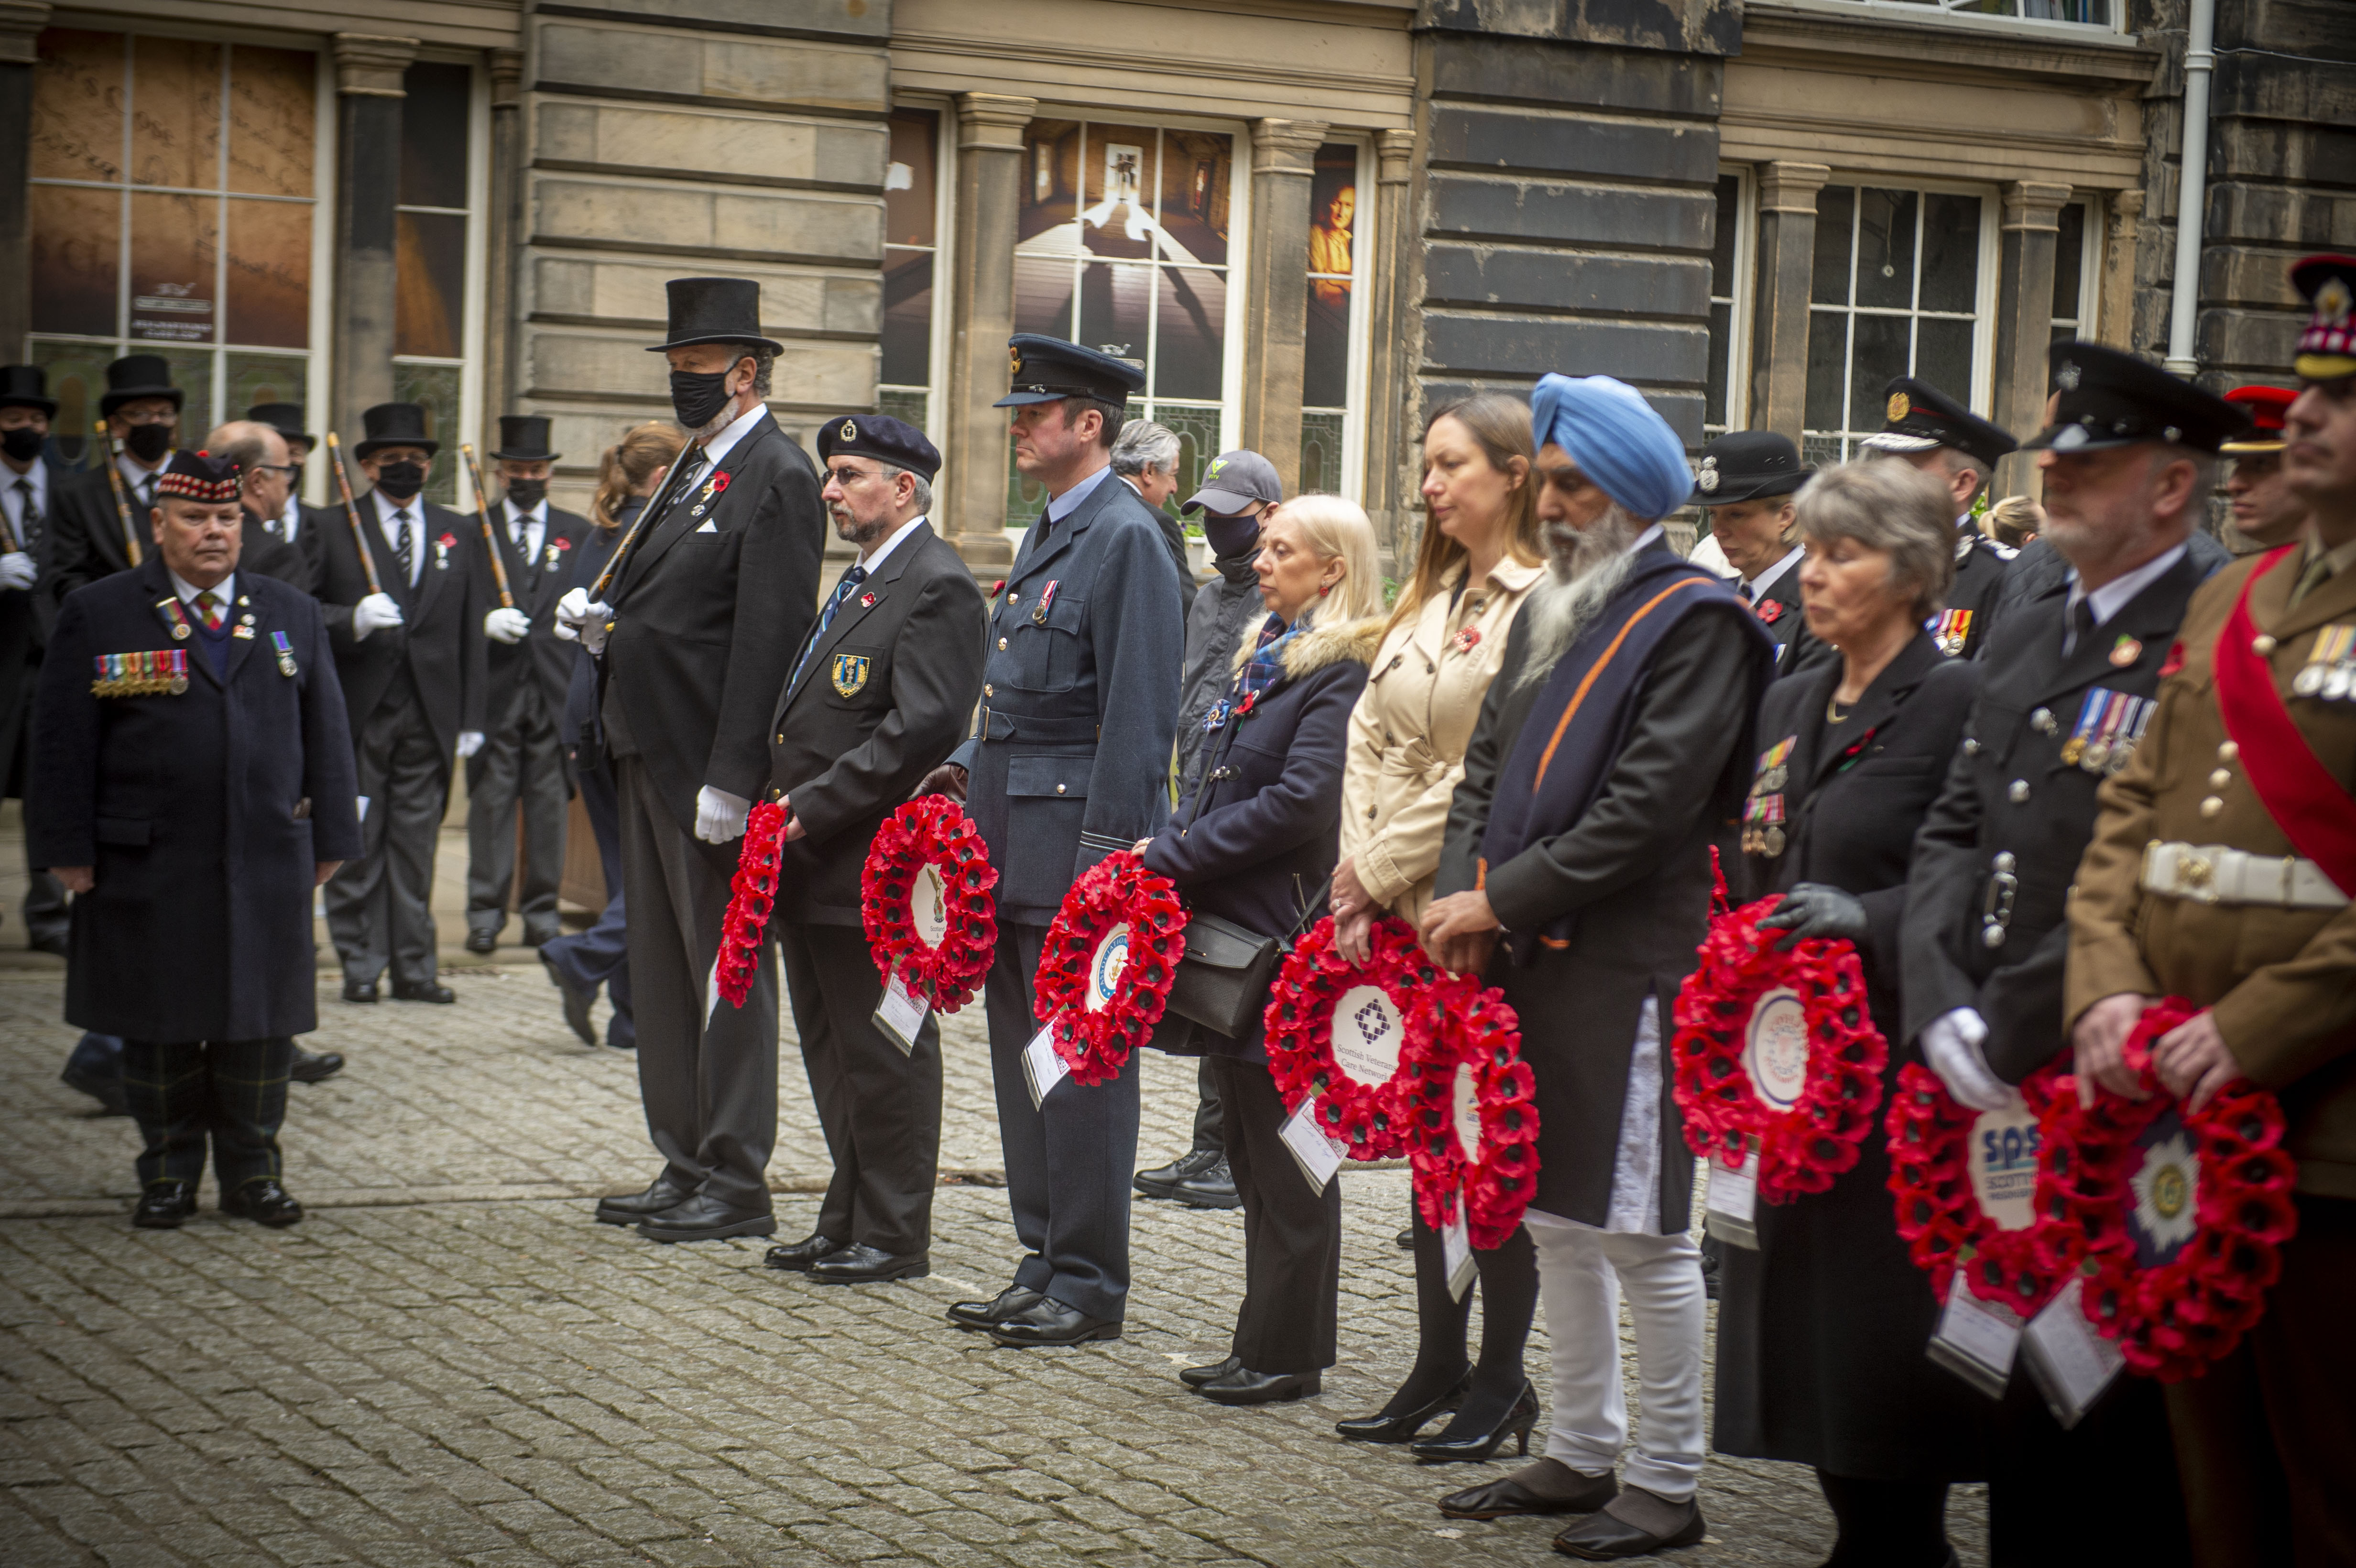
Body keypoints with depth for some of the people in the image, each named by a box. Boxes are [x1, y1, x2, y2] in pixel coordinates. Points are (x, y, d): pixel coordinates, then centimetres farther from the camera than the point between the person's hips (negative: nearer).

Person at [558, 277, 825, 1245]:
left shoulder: (777, 480, -13)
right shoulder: (692, 469, 17)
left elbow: (770, 639, -19)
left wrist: (729, 780, -22)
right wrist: (600, 620, 1)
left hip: (708, 764, -10)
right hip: (649, 754, 10)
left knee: (726, 966, -3)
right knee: (663, 970, 13)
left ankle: (736, 1183, 3)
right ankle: (685, 1169, 21)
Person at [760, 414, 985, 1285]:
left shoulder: (937, 586, -13)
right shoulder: (861, 579, 18)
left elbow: (924, 725, -22)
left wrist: (812, 809, -20)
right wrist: (784, 801, 9)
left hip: (871, 864, -10)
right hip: (812, 866, 10)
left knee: (884, 1054, -2)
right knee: (834, 1051, 16)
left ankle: (893, 1237, 6)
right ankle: (848, 1222, 25)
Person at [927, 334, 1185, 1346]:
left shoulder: (1126, 539, -12)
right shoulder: (1046, 534, 17)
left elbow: (1138, 713, -17)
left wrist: (1108, 851, -20)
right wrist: (968, 764, 12)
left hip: (1078, 838, -10)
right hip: (1013, 826, 10)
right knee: (1021, 1051, 13)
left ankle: (1089, 1287, 4)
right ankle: (1044, 1266, 21)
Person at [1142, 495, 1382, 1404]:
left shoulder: (1345, 672, -12)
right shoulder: (1264, 656, 17)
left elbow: (1299, 803, -20)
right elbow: (1211, 780, 20)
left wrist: (1171, 856, -16)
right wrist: (1170, 852, 1)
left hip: (1283, 933, -9)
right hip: (1225, 927, 9)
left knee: (1285, 1152, -1)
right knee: (1250, 1148, 13)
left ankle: (1286, 1353, 6)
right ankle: (1261, 1345, 21)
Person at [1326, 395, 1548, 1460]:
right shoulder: (1428, 600, 15)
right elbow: (1369, 742, 13)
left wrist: (1377, 872, -11)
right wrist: (1356, 885, 1)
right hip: (1401, 918, 8)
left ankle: (1502, 1376, 10)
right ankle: (1438, 1368, 19)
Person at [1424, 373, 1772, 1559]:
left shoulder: (1694, 622, -10)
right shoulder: (1549, 612, 16)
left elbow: (1645, 807, -18)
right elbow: (1488, 767, 15)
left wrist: (1503, 900, -16)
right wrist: (1461, 899, -2)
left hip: (1627, 964, -8)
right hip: (1530, 956, 8)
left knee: (1639, 1230, -2)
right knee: (1555, 1217, 15)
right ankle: (1581, 1452, 27)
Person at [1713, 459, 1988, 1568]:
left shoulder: (1959, 699, -7)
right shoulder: (1788, 705, 16)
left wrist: (1869, 918, -24)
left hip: (1895, 1056, -7)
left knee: (1885, 1305, -5)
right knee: (1802, 1300, 9)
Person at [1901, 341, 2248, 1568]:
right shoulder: (2031, 637, 16)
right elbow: (1953, 831, 12)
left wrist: (2009, 1035, -17)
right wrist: (1941, 1011, -4)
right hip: (1995, 1098, 8)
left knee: (2111, 1454, 0)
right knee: (2013, 1415, 15)